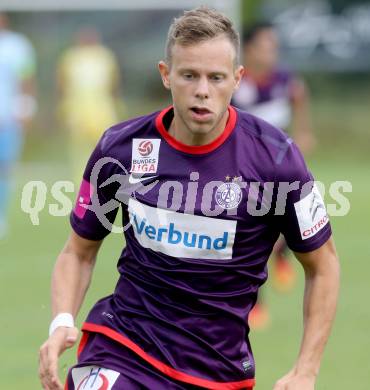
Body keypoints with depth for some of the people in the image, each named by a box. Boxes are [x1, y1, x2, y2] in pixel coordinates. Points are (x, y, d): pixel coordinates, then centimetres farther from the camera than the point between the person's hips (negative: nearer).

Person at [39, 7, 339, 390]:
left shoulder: (274, 157, -9)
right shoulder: (120, 147, -4)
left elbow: (322, 265, 2)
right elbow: (79, 252, 10)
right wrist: (61, 323, -9)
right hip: (120, 343, 0)